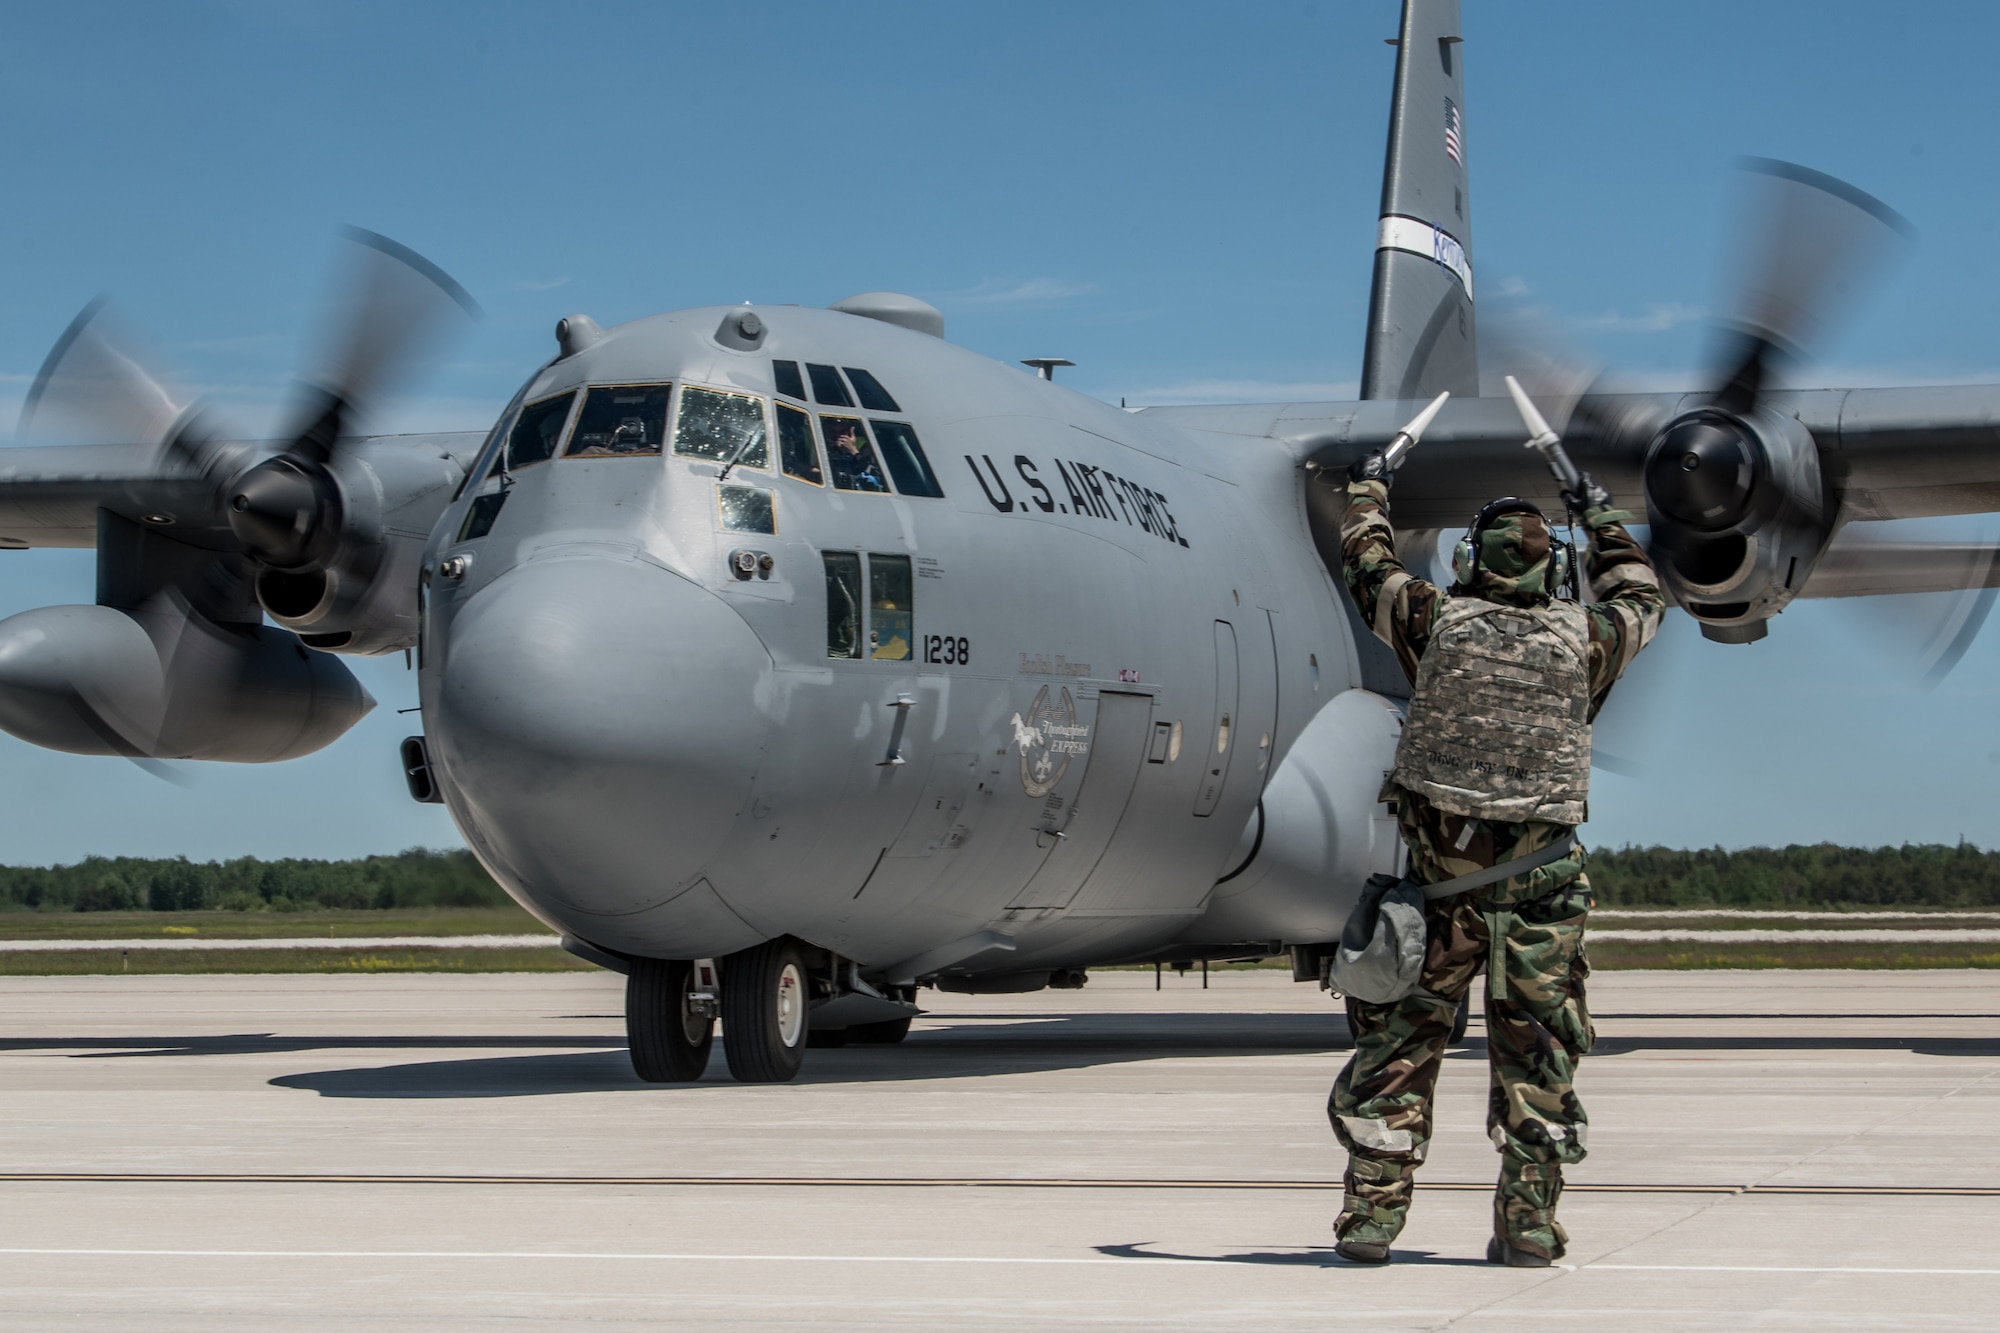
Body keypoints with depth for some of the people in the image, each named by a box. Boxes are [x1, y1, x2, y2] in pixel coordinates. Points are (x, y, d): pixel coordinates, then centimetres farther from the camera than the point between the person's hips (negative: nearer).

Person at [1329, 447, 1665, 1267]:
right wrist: (1604, 519, 41)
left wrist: (1369, 490, 36)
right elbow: (1641, 599, 26)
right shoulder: (1583, 640, 2)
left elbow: (1366, 563, 17)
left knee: (1398, 1047, 6)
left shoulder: (1437, 623, -1)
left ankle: (1372, 1216, 5)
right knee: (1535, 1060, 6)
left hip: (1440, 881, 0)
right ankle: (1528, 1226, 6)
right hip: (1540, 889, 0)